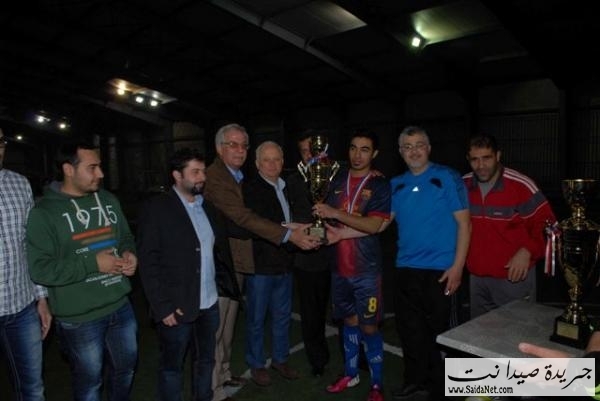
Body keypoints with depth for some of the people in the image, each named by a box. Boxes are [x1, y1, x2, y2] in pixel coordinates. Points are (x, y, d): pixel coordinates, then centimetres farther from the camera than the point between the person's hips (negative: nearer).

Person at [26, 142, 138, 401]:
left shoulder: (108, 200, 4)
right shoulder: (45, 212, -13)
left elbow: (126, 237, 15)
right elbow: (40, 269, -18)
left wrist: (129, 253, -8)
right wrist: (93, 263, -22)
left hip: (121, 306, 6)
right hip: (80, 318, -5)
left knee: (126, 366, 24)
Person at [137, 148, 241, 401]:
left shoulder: (209, 209, 7)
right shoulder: (156, 209, -10)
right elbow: (148, 261, -13)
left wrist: (232, 286, 3)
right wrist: (162, 306, -16)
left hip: (209, 304, 6)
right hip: (176, 307, -5)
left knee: (206, 360, 20)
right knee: (172, 366, 13)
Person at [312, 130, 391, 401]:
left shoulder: (379, 185, -6)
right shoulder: (338, 181, 7)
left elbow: (373, 226, -17)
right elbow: (326, 216, 13)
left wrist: (335, 214, -23)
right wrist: (334, 234, -7)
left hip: (367, 268, -4)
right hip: (340, 266, 4)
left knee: (369, 327, 3)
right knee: (349, 321, 16)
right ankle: (350, 374, 33)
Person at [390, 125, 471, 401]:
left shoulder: (447, 178, -5)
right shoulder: (396, 184, 8)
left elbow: (464, 223, -7)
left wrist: (457, 266, -14)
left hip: (439, 269, -4)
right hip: (405, 269, 5)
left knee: (437, 330, 8)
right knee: (409, 328, 13)